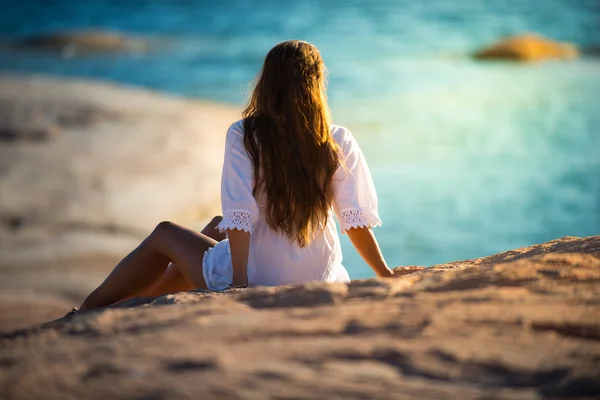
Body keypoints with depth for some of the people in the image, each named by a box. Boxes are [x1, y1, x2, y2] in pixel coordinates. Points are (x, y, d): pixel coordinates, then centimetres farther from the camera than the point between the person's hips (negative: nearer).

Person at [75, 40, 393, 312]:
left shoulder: (244, 135, -12)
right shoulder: (339, 143, -6)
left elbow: (239, 218, -16)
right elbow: (357, 220, -7)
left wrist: (239, 283, -12)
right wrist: (387, 275, 3)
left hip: (257, 281, -4)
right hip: (321, 283, 4)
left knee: (165, 234, 23)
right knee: (216, 227, 30)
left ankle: (92, 308, 35)